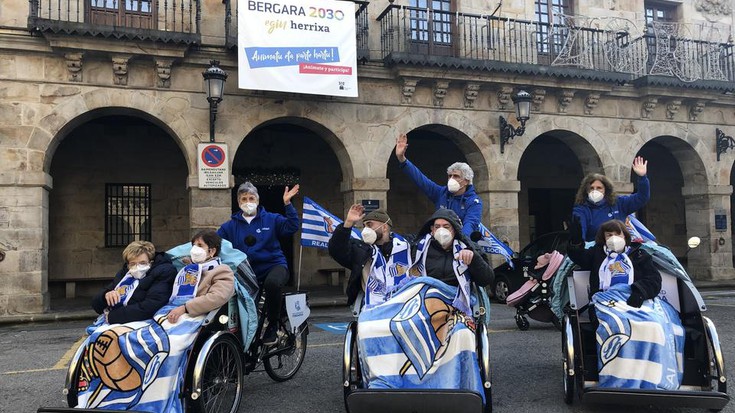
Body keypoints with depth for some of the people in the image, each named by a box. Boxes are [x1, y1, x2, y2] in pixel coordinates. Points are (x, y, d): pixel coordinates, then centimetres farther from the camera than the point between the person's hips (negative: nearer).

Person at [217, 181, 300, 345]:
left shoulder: (271, 219, 7)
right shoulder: (230, 226, 13)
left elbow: (292, 227, -6)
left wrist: (287, 204, -14)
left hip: (274, 265, -3)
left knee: (272, 283, -37)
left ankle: (273, 326, -15)